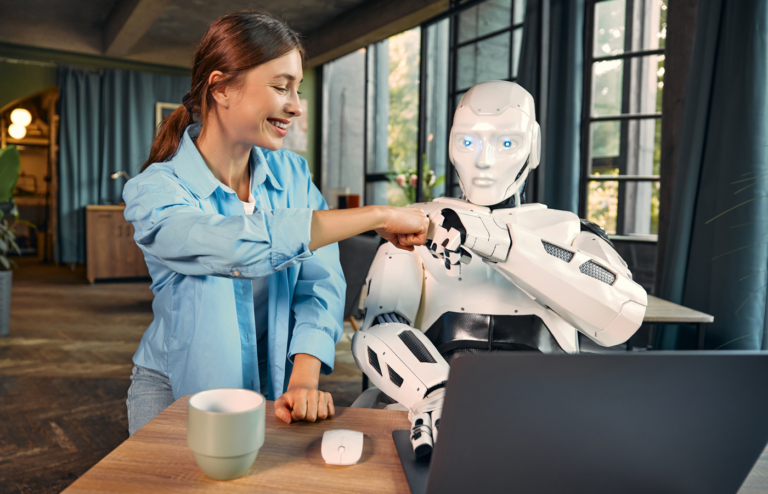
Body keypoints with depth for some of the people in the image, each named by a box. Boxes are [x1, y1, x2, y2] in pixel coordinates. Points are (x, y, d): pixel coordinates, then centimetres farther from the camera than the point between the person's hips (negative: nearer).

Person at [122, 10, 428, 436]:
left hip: (273, 388, 3)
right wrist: (378, 216, -32)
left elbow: (320, 284, -9)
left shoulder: (293, 175, -2)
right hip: (178, 391, -2)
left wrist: (304, 380, -24)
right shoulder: (153, 191, -16)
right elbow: (242, 245, -34)